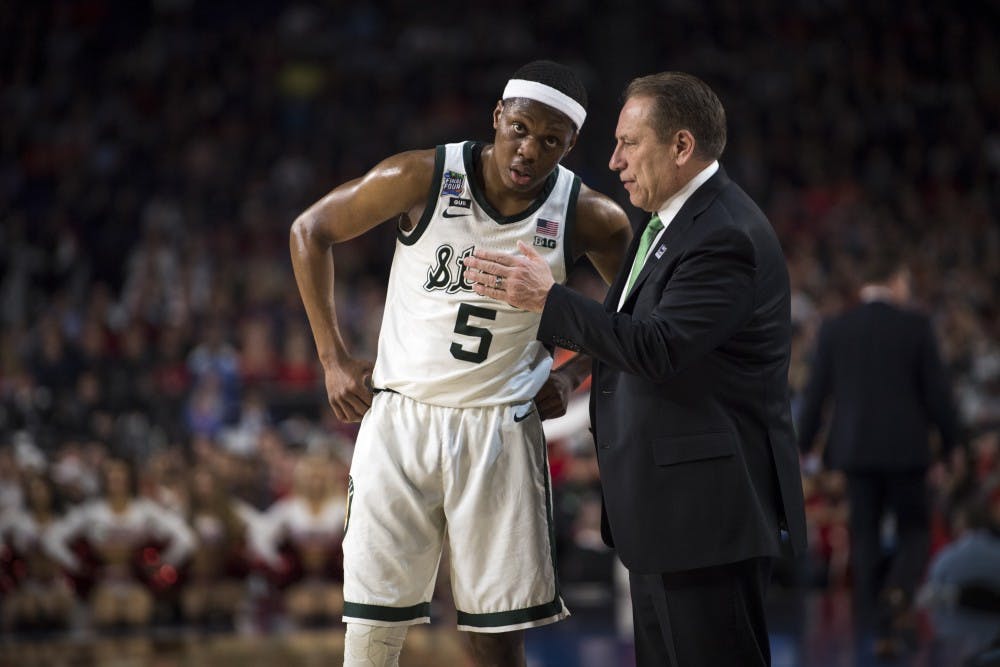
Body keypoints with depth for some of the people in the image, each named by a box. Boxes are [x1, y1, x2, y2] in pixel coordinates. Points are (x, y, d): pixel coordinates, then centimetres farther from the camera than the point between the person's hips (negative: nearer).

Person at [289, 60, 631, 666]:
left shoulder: (588, 218, -6)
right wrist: (334, 359, 0)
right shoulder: (422, 178, -11)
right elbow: (311, 232, 2)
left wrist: (573, 373, -1)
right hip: (400, 419, -1)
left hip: (502, 430, 1)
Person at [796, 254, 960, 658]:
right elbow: (937, 392, -4)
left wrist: (804, 446, 11)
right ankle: (897, 591, -19)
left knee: (865, 536, 11)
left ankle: (880, 627, 8)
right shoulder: (916, 326, -5)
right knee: (914, 532, 10)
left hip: (855, 449, 2)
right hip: (905, 448, -2)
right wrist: (950, 442, 7)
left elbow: (816, 393, 3)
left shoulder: (833, 329, 1)